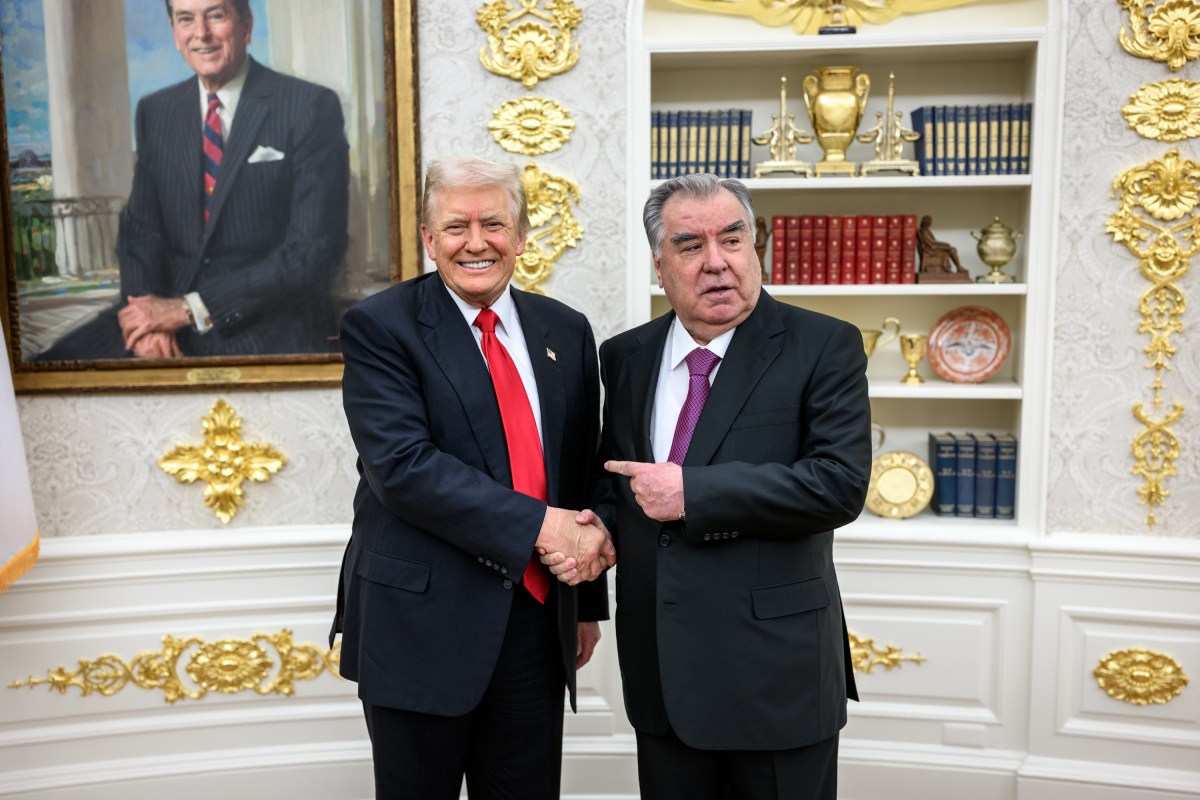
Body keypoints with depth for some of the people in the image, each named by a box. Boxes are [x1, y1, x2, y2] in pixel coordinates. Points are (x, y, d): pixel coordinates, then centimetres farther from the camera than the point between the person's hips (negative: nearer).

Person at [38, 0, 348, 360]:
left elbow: (314, 251, -12)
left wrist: (190, 309, -14)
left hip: (271, 332, -4)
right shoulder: (154, 111, 12)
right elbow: (140, 226, 13)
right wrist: (149, 318, -9)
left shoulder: (312, 108, -6)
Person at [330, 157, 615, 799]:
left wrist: (589, 601, 15)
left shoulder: (566, 332, 8)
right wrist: (538, 525, -21)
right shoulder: (379, 327, -6)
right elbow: (402, 465, -19)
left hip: (538, 622, 4)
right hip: (421, 621, -4)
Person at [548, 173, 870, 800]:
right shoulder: (625, 357, 6)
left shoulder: (824, 346, -8)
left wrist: (691, 492, -21)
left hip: (777, 672, -4)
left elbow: (841, 482, -20)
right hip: (662, 671, 4)